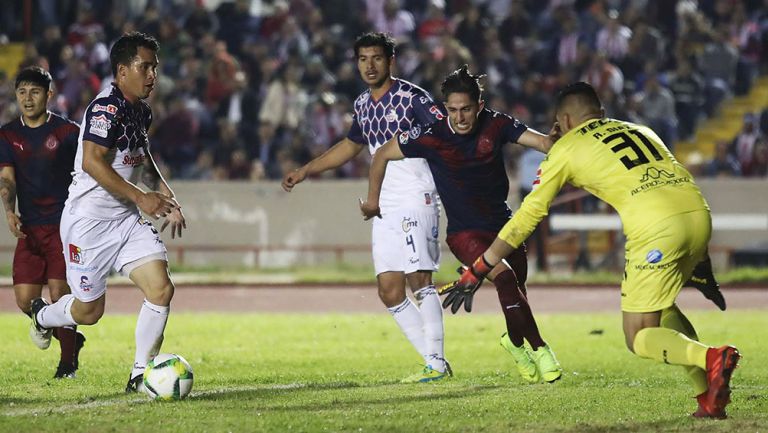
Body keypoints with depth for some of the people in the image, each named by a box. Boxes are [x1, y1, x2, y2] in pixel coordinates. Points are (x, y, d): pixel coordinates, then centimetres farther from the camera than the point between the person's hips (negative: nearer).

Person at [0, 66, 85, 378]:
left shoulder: (67, 132, -2)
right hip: (30, 228, 3)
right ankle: (71, 337, 23)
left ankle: (68, 362, 8)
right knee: (25, 299, -4)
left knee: (59, 294, -10)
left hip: (65, 224, -3)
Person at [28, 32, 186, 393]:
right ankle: (42, 315, 38)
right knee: (89, 311, 4)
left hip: (127, 220, 8)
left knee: (161, 289, -11)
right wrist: (140, 197, -27)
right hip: (88, 221, -8)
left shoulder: (141, 111, 12)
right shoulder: (106, 107, -17)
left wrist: (166, 197, 17)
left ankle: (141, 375, -1)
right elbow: (92, 162, -27)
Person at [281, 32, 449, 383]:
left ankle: (435, 362, -12)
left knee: (419, 279, -16)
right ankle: (435, 362, 6)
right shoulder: (363, 104, 15)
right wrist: (306, 171, 35)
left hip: (416, 199, -7)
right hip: (383, 207, 8)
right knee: (390, 293, 1)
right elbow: (350, 145, 33)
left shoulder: (412, 97, -7)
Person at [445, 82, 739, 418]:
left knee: (640, 340, 5)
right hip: (700, 214, 6)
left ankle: (710, 358, -25)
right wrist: (697, 259, 41)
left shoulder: (566, 148, 15)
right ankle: (710, 397, 12)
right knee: (659, 305, 27)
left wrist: (477, 271, 24)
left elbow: (528, 215, 17)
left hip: (656, 228, -6)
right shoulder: (640, 130, 29)